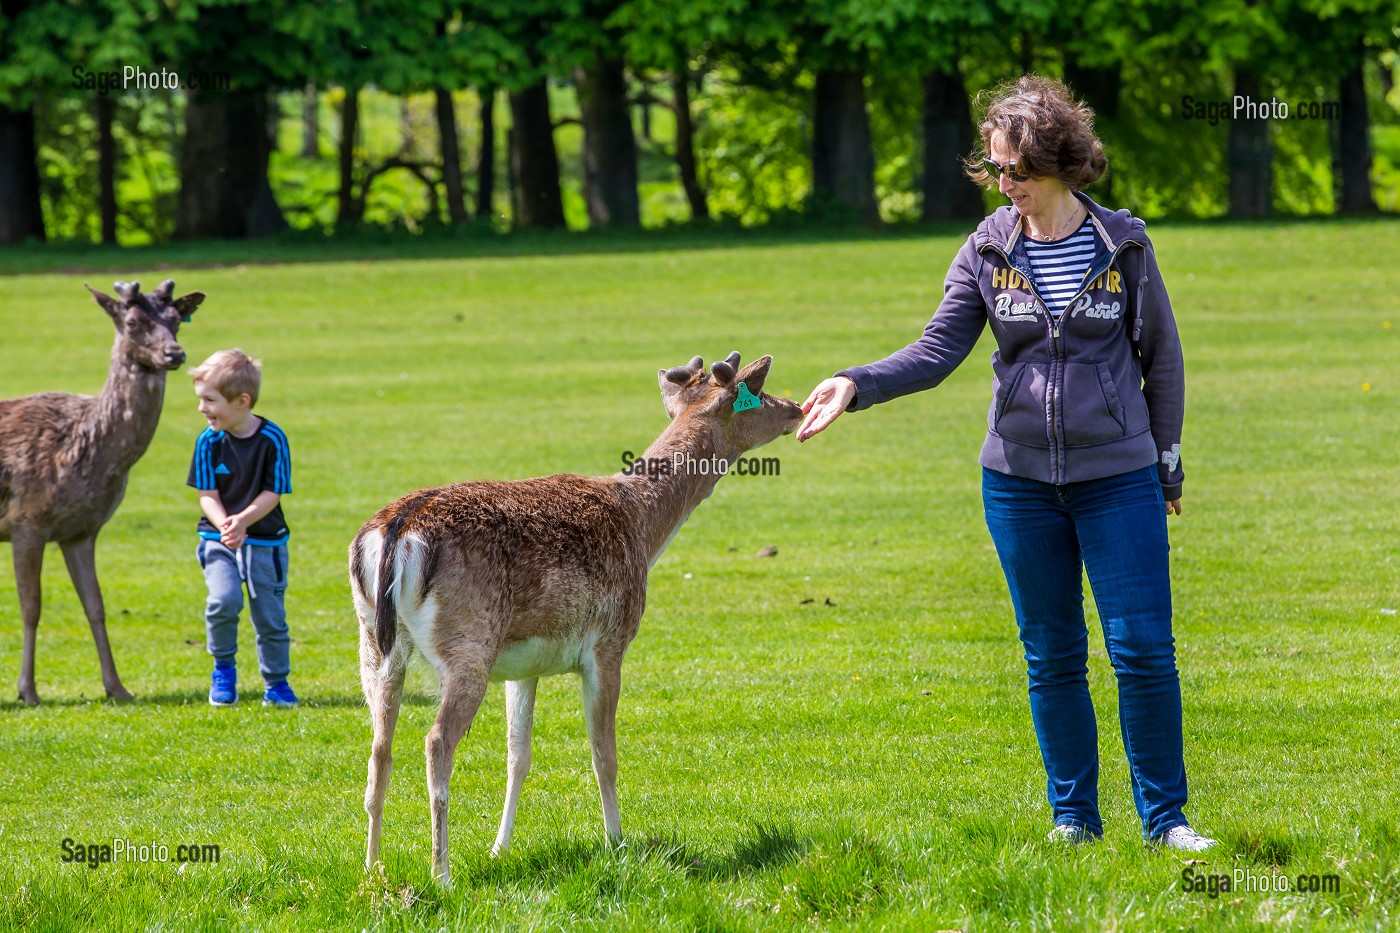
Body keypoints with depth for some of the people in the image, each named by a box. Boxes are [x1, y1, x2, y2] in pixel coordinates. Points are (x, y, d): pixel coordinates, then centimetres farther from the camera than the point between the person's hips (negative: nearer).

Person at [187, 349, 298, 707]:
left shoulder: (272, 439, -11)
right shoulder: (209, 442, -5)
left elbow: (272, 494, -10)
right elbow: (207, 494, -4)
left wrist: (243, 520, -26)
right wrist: (224, 525, -24)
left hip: (265, 539, -1)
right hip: (218, 539, 1)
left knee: (270, 614, 3)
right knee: (224, 600, -21)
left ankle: (277, 683, 22)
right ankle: (223, 668, 3)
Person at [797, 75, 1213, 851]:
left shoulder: (1122, 245, -3)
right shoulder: (988, 251, 0)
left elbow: (1161, 357, 5)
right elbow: (938, 350, -3)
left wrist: (1167, 465, 7)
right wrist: (856, 385, -19)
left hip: (1118, 477, -2)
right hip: (1019, 480, 2)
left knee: (1144, 649, -5)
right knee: (1052, 657, 7)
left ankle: (1166, 818, 7)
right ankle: (1073, 817, 17)